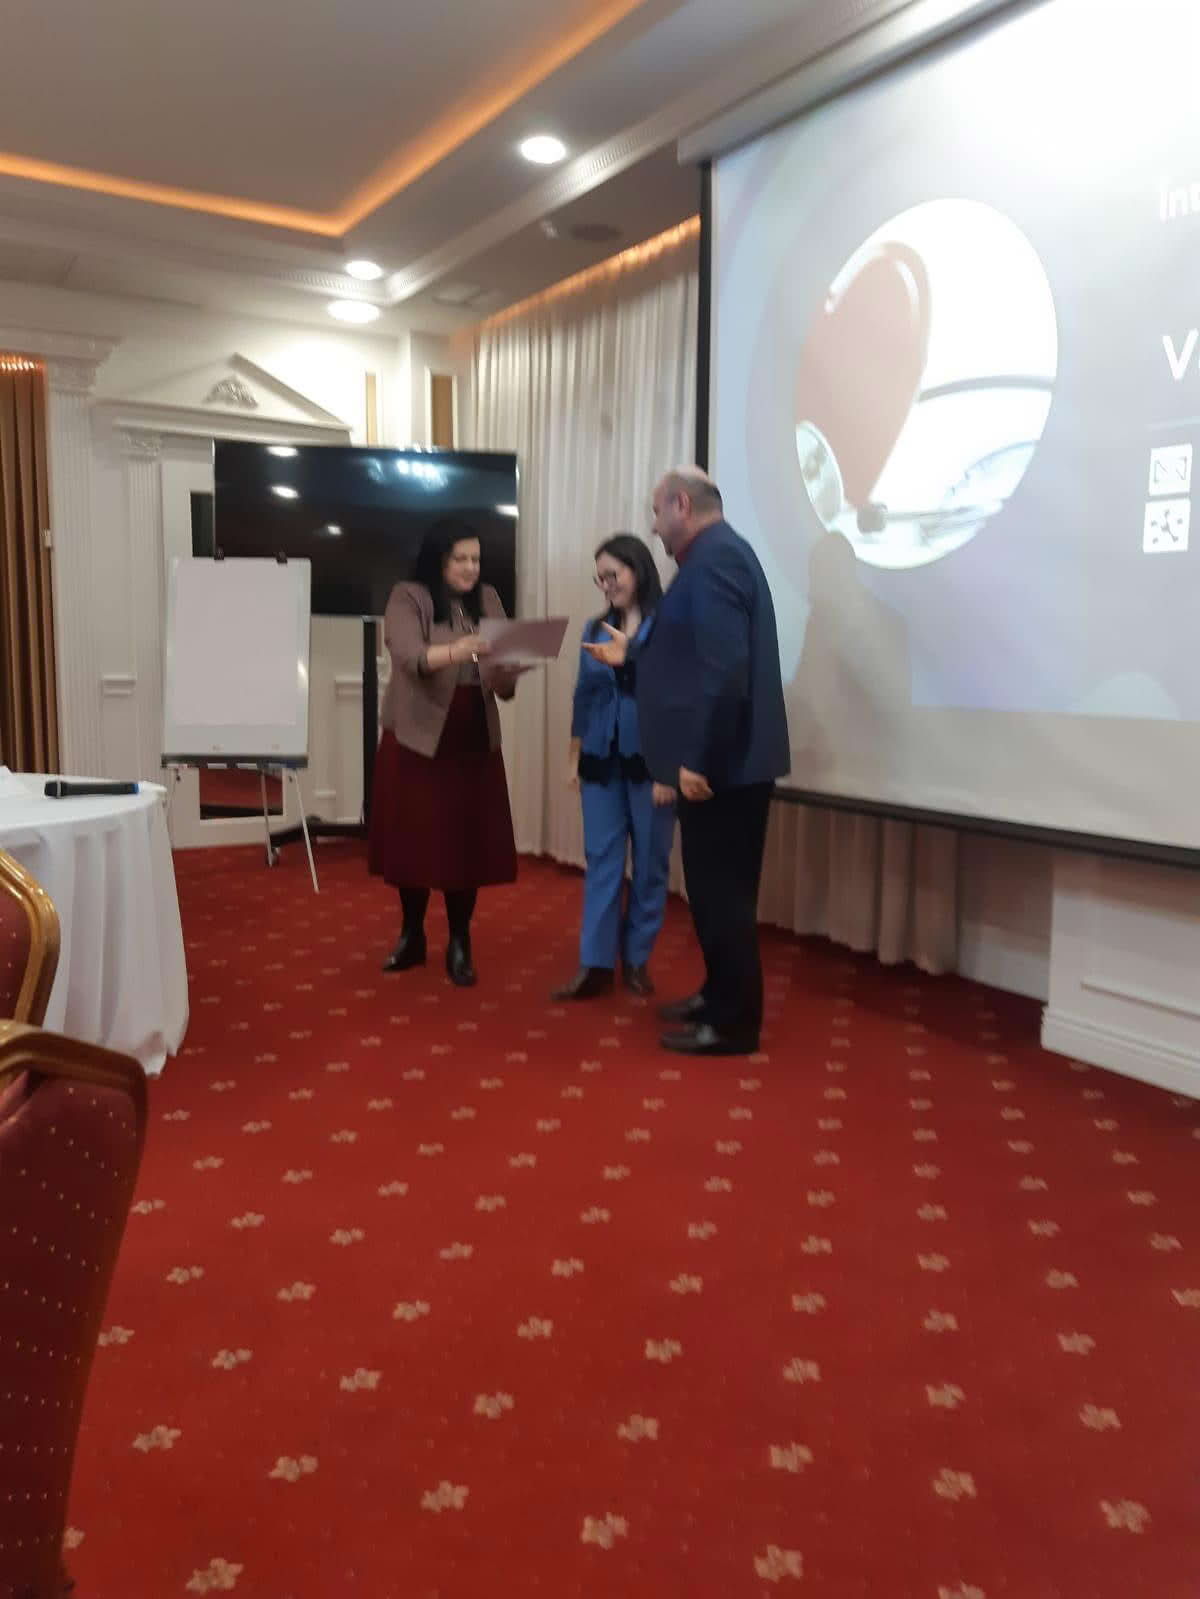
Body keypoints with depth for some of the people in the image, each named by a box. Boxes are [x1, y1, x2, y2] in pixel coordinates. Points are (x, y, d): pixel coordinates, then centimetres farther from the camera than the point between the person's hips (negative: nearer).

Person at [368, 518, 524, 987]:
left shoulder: (487, 600, 7)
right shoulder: (408, 598, -5)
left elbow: (503, 682, 3)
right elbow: (409, 657, -25)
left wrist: (511, 666, -20)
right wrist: (457, 651, -43)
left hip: (474, 744, 3)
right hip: (416, 741, -2)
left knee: (468, 844, 1)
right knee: (414, 841, 4)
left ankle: (459, 944, 14)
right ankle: (412, 936, 23)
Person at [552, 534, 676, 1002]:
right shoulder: (595, 629, 9)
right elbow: (583, 697, 13)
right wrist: (573, 757, 12)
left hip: (650, 762, -4)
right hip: (602, 761, 4)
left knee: (650, 863, 6)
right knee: (601, 862, 4)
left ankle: (636, 959, 18)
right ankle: (595, 964, 8)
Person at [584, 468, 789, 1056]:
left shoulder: (713, 557, -16)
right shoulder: (716, 554, 17)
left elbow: (723, 666, -25)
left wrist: (697, 758, -25)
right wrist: (631, 656, 28)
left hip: (720, 762, -10)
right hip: (723, 758, 10)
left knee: (721, 891, -2)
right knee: (715, 887, 17)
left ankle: (733, 1023, 8)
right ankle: (719, 997, 29)